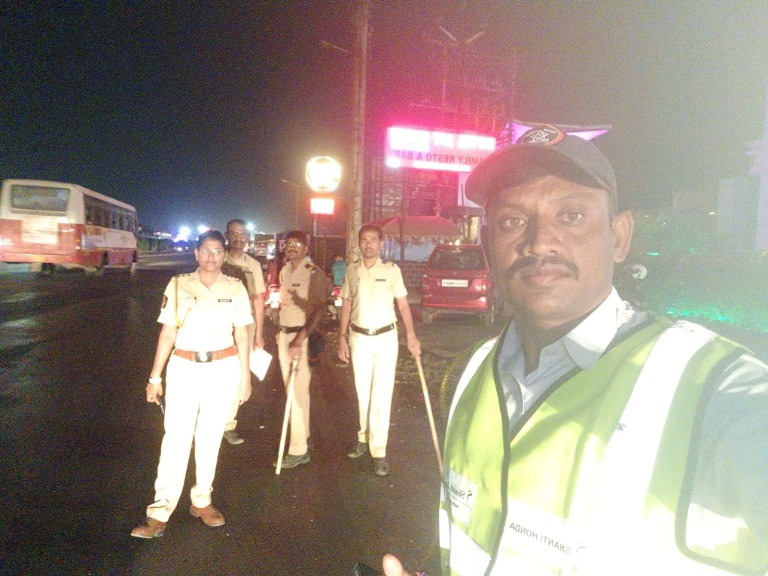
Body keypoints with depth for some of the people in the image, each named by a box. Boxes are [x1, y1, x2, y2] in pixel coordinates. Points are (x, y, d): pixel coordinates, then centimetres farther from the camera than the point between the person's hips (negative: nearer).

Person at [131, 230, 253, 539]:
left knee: (210, 438, 11)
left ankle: (202, 502, 28)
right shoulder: (179, 285, -1)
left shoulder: (235, 288, 1)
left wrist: (245, 376, 4)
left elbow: (242, 335, 4)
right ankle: (159, 514, 9)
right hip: (184, 368, -1)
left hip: (223, 369, 1)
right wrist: (155, 377, 0)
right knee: (176, 439, -1)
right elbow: (168, 333, 0)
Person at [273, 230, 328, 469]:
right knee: (292, 389, 14)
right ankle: (303, 436, 28)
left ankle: (299, 449, 2)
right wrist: (281, 331, 14)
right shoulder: (285, 270, 11)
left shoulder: (313, 273, -12)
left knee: (298, 391, -6)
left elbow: (319, 308, -20)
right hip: (284, 334, 8)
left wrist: (301, 339, -26)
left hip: (303, 336, -8)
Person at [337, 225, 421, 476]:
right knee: (362, 392, 12)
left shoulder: (391, 270, -3)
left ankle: (378, 450, 3)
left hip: (385, 337, -2)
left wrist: (411, 335, -12)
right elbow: (346, 305, 9)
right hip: (359, 337, 3)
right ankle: (364, 437, 29)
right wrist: (342, 338, 5)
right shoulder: (352, 270, 4)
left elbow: (403, 304, -2)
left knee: (382, 394, -3)